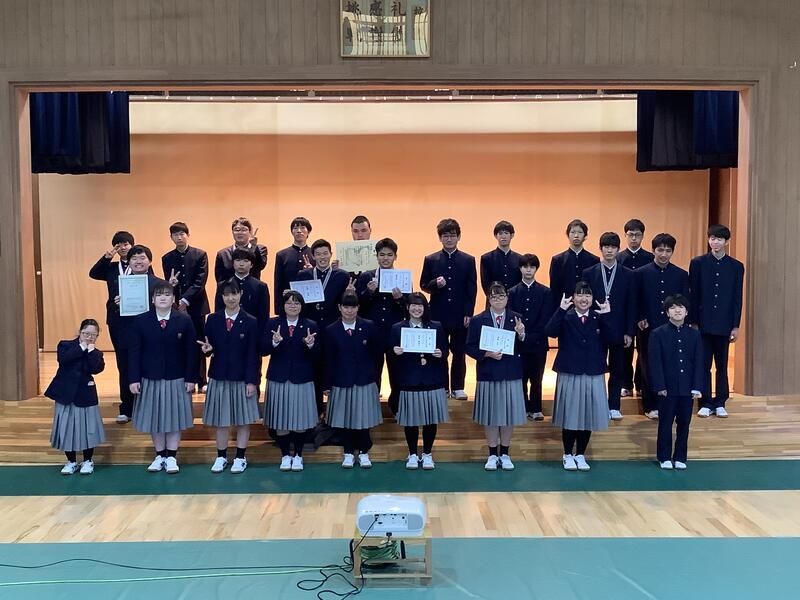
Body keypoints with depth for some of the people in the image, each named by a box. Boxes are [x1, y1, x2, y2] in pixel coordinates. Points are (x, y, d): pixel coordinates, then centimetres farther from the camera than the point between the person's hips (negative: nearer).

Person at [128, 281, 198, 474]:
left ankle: (172, 456, 20)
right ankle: (159, 455, 25)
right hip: (150, 379, 1)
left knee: (174, 417, 7)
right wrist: (134, 379, -7)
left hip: (176, 379, -1)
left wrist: (191, 378, -6)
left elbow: (191, 352, -3)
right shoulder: (140, 321, -3)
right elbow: (134, 352, -2)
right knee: (154, 417, 10)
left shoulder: (184, 321, -5)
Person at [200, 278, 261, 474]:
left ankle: (240, 458, 20)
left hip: (242, 378, -2)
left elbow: (253, 355, -6)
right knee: (220, 419, 10)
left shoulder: (250, 322, -5)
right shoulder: (213, 320, 3)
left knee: (243, 419, 7)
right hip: (219, 377, 2)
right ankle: (221, 457, 24)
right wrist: (207, 349, -17)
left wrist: (252, 381, -10)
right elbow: (207, 346, 8)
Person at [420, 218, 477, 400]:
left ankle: (457, 388, 17)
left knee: (459, 353, 6)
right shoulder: (430, 260, 4)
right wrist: (435, 284, -16)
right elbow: (423, 285, 6)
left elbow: (472, 289, 1)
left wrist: (468, 314, -5)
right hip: (438, 315, 0)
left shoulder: (468, 260, 3)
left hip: (460, 315, 0)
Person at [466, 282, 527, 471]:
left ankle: (504, 454, 23)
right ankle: (493, 455, 21)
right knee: (490, 415, 7)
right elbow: (470, 348, -1)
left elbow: (523, 349, 1)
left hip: (511, 375, 1)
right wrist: (487, 354, -16)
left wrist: (521, 334, -18)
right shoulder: (478, 320, 0)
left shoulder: (516, 319, 2)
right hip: (488, 374, -1)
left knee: (509, 415, 8)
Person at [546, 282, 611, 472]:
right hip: (569, 374, -2)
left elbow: (609, 340, -13)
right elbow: (550, 332, -22)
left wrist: (606, 316, -21)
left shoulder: (599, 318, 3)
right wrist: (561, 310, -28)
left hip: (593, 375, 2)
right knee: (569, 415, 6)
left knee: (588, 415, 9)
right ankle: (568, 455, 22)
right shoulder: (565, 317, -2)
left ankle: (580, 455, 25)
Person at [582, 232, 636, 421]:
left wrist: (630, 332, -4)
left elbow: (631, 305, 2)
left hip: (618, 330, 1)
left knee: (617, 370, 7)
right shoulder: (589, 273, 3)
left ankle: (614, 407, 17)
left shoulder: (628, 275, 3)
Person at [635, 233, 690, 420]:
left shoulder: (681, 275, 6)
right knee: (649, 369, 6)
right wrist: (640, 319, -7)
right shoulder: (641, 273, 1)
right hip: (648, 330, -1)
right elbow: (635, 301, 3)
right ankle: (651, 406, 16)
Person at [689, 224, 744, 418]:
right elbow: (692, 295, 1)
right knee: (703, 364, 3)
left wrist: (736, 326, 0)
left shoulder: (736, 266, 4)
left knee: (722, 365, 8)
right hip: (703, 323, -1)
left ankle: (720, 403, 17)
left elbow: (737, 298, 4)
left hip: (724, 324, 1)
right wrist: (693, 321, -3)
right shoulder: (697, 263, 1)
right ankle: (705, 403, 12)